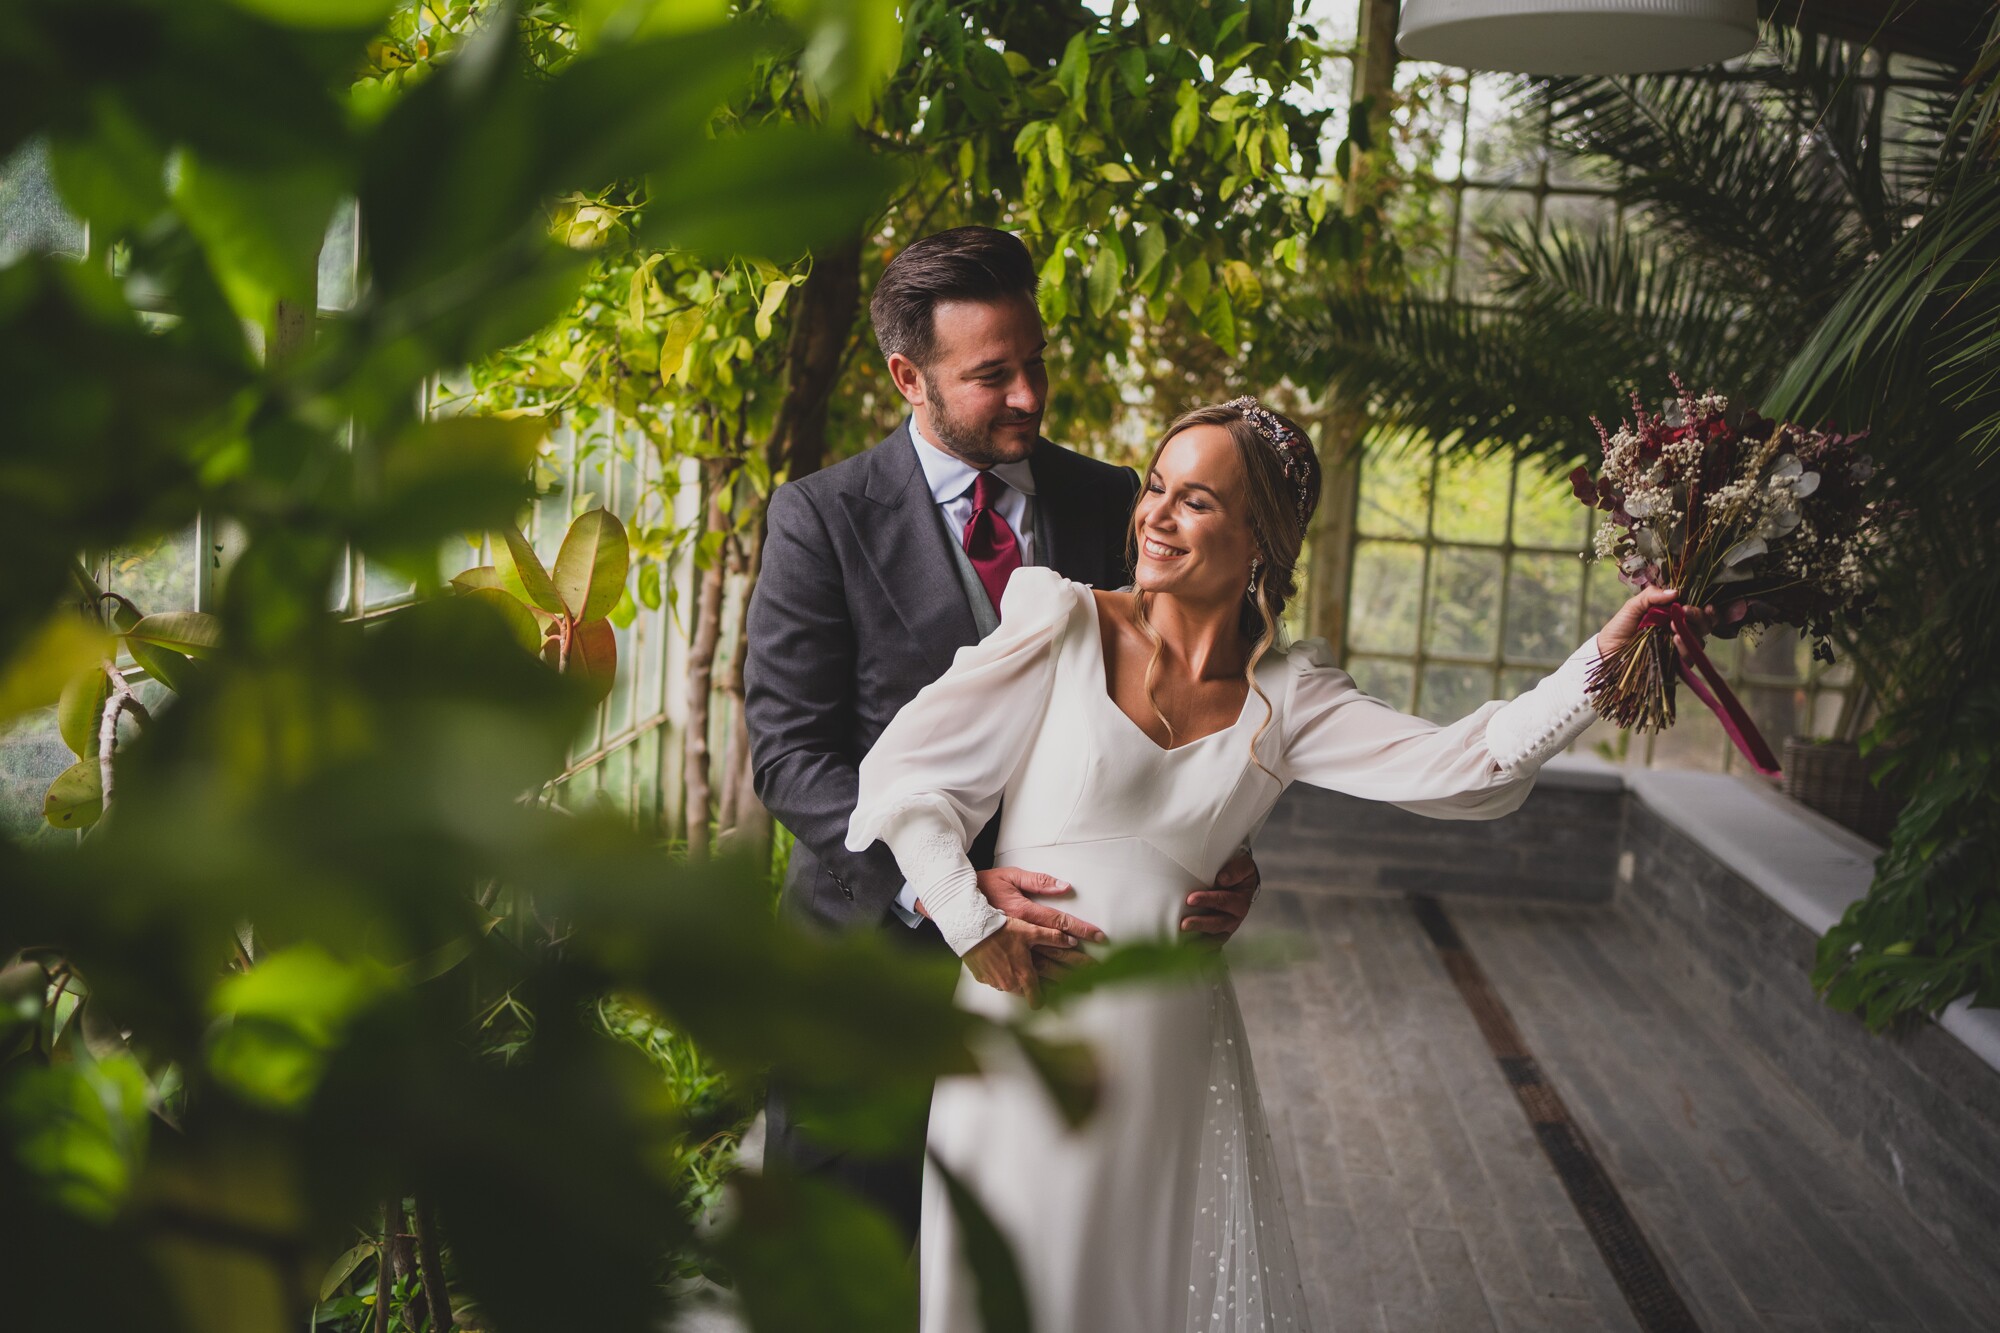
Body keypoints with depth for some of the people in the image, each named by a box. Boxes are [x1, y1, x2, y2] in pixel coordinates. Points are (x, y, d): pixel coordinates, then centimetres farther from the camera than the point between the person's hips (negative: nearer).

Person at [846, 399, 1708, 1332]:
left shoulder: (1284, 697, 4)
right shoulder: (1065, 626, -3)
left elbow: (1463, 766, -7)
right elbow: (904, 769, -3)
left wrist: (1604, 653, -16)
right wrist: (976, 921, -13)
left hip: (1170, 1053, 3)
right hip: (1028, 1034, -2)